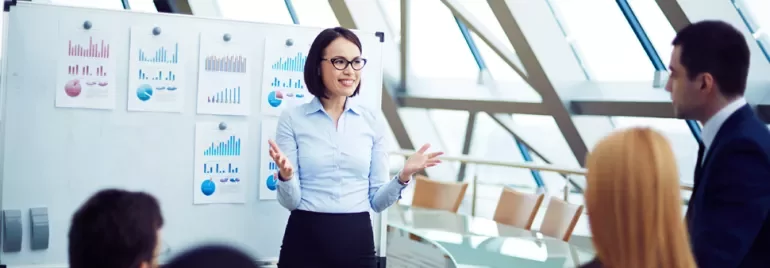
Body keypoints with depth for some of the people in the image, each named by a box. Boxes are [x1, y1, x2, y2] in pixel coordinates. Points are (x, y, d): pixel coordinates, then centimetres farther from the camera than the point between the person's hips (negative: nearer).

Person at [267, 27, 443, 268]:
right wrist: (286, 176, -23)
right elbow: (290, 201, -4)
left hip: (358, 241, 2)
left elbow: (376, 202, 6)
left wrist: (403, 177, -11)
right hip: (304, 241, -2)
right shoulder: (292, 118, -3)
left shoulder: (373, 122, 4)